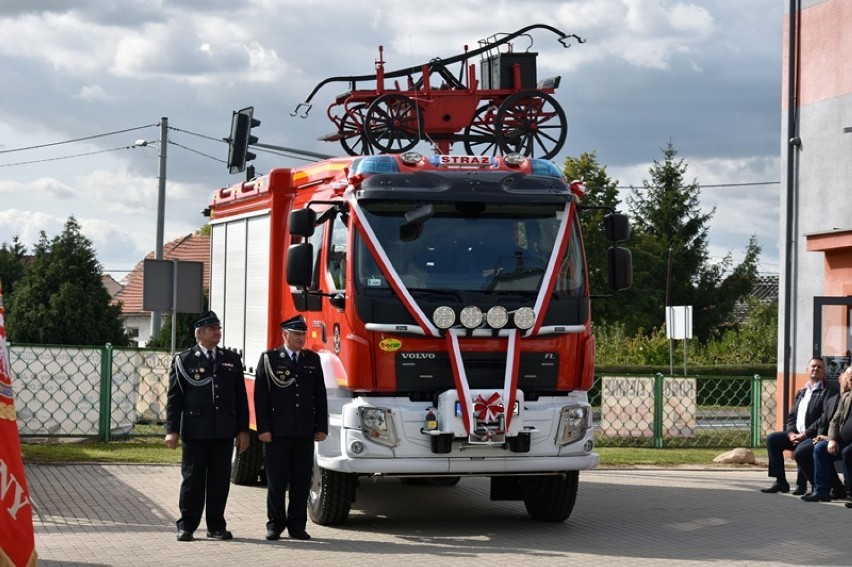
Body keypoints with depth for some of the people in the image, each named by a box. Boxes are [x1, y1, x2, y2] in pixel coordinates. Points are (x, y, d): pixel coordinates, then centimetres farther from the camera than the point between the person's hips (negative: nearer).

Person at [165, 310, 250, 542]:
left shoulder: (232, 360, 12)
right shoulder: (183, 360, 3)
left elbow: (241, 397, 13)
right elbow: (174, 398, 0)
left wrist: (243, 430, 7)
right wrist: (172, 430, -8)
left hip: (224, 432, 3)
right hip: (195, 432, -3)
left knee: (220, 480, 5)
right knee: (193, 479, 1)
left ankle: (216, 526, 13)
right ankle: (186, 526, 8)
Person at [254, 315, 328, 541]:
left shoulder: (313, 359, 12)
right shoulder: (269, 359, 2)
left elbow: (320, 395, 13)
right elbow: (260, 396, -1)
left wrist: (321, 427, 6)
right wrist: (263, 428, -8)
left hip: (305, 433, 3)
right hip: (278, 432, -3)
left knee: (302, 480, 3)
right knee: (276, 480, 2)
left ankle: (297, 525, 10)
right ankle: (275, 523, 11)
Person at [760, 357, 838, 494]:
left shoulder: (829, 391, -3)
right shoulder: (801, 393, 22)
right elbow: (791, 416, 18)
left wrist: (805, 434, -18)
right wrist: (791, 433, -4)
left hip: (814, 436, -7)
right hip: (797, 435, 7)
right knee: (772, 438, -10)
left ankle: (801, 485, -18)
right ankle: (780, 482, -8)